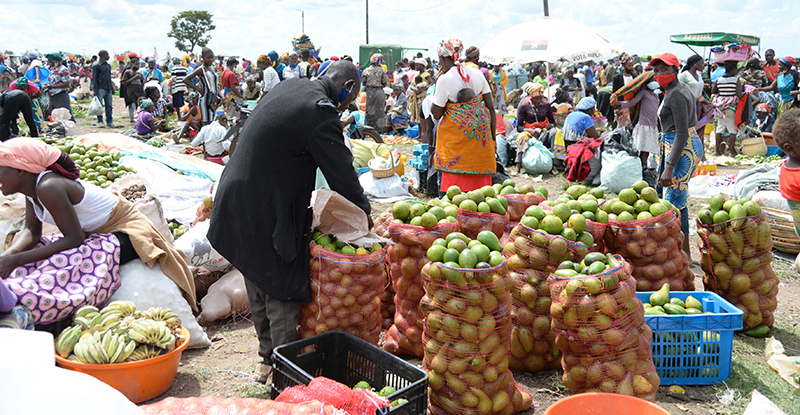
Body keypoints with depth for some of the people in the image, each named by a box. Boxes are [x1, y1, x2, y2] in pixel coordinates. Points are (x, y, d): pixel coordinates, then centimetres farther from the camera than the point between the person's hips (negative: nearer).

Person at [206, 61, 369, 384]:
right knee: (283, 294, 4)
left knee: (259, 290, 20)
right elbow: (341, 172, -15)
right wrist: (363, 211, 0)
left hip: (236, 198, 10)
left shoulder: (289, 87, 10)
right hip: (268, 216, -10)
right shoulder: (321, 111, -19)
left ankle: (267, 359, 35)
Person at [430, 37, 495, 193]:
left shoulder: (445, 80, -12)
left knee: (455, 180, -1)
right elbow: (491, 107, 5)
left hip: (456, 136, -5)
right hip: (481, 132, 5)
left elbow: (436, 114, -5)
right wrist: (493, 138, 11)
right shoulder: (477, 74, 4)